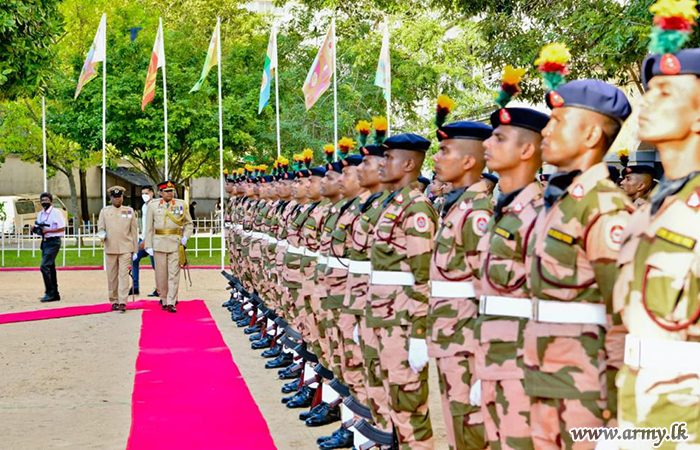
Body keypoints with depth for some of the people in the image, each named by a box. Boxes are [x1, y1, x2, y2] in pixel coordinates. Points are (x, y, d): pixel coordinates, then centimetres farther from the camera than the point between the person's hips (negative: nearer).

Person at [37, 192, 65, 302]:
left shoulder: (56, 213, -8)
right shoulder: (40, 214, 14)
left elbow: (62, 228, -12)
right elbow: (39, 228, 20)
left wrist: (47, 231, -19)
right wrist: (37, 229, -3)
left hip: (53, 242, -8)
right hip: (45, 242, 8)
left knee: (44, 266, -17)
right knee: (50, 268, 10)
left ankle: (49, 293, -11)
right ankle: (55, 294, 16)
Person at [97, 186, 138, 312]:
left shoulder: (130, 211, 7)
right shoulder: (104, 211, 8)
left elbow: (134, 231, 7)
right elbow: (100, 228, 9)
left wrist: (135, 250, 5)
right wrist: (102, 235, -16)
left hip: (125, 249, -2)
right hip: (110, 248, 2)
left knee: (123, 275, -10)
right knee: (112, 276, 5)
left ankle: (122, 302, -14)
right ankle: (114, 301, 16)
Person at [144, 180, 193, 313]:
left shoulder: (181, 205, 4)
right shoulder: (153, 206, 5)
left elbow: (188, 223, 12)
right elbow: (149, 227, 6)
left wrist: (185, 237, -4)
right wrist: (148, 246, 1)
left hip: (175, 243, -1)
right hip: (159, 244, 1)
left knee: (174, 274, -6)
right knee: (161, 274, 6)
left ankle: (171, 303, -6)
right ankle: (163, 299, 21)